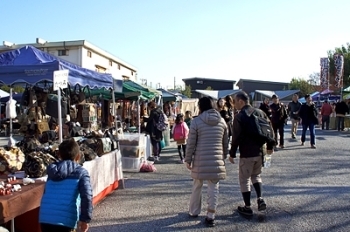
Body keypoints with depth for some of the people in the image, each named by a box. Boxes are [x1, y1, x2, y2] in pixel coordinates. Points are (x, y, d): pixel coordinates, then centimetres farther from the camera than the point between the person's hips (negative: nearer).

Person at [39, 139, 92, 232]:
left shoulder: (52, 169, 17)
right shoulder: (81, 172, 2)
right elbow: (86, 196, -8)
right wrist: (85, 219, -4)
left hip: (45, 218, 5)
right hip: (65, 220, -5)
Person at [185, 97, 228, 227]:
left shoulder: (196, 121, -6)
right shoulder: (222, 121, 5)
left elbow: (191, 143, -6)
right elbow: (225, 142, 11)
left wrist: (188, 159, 3)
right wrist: (224, 156, 23)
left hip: (200, 159, -2)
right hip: (217, 159, 2)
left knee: (197, 186, 15)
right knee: (213, 188, 6)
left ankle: (194, 211, 29)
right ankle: (210, 216, 7)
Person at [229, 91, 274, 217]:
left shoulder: (239, 117, -13)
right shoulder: (260, 113, 6)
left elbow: (236, 138, -14)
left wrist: (232, 154, -5)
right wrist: (270, 146, 19)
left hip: (246, 154, -6)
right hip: (260, 151, 6)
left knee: (244, 179, 7)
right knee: (256, 175, 24)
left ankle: (247, 208, 11)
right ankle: (260, 199, 9)